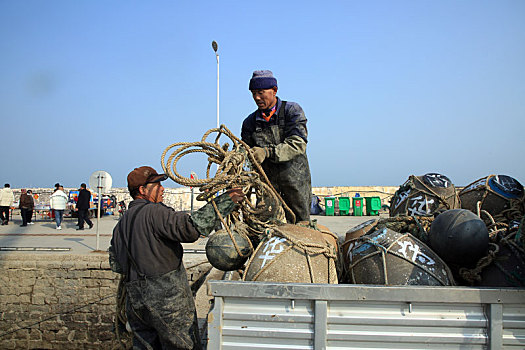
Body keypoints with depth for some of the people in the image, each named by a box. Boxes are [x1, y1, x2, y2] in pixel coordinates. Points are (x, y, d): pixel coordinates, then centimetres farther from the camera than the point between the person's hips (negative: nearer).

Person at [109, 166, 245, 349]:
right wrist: (224, 201, -26)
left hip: (135, 301, 8)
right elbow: (191, 228, -27)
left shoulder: (120, 224, 14)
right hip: (167, 298, -8)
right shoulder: (154, 212, -13)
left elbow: (115, 265, 17)